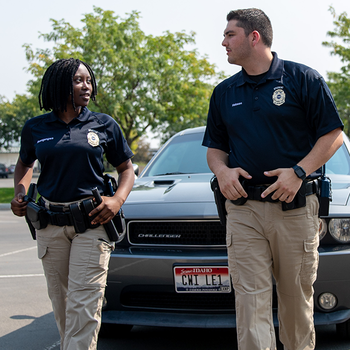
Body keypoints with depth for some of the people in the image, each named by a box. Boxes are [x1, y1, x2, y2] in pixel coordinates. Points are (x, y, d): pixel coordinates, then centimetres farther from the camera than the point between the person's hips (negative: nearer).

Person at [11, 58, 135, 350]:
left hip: (92, 222, -2)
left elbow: (126, 167, 12)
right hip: (51, 225, 2)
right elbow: (24, 164, 24)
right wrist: (20, 193, 4)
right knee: (60, 302, 10)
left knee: (83, 304, -10)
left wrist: (118, 199, -7)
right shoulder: (36, 128, 8)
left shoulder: (104, 125, 5)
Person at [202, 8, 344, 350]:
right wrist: (222, 170, -2)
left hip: (294, 207, -2)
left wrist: (299, 171, -14)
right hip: (243, 209, 3)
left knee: (297, 296, 7)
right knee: (251, 300, -5)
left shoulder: (303, 78, 2)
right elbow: (214, 147, 21)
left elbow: (333, 135, 0)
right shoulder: (224, 92, 15)